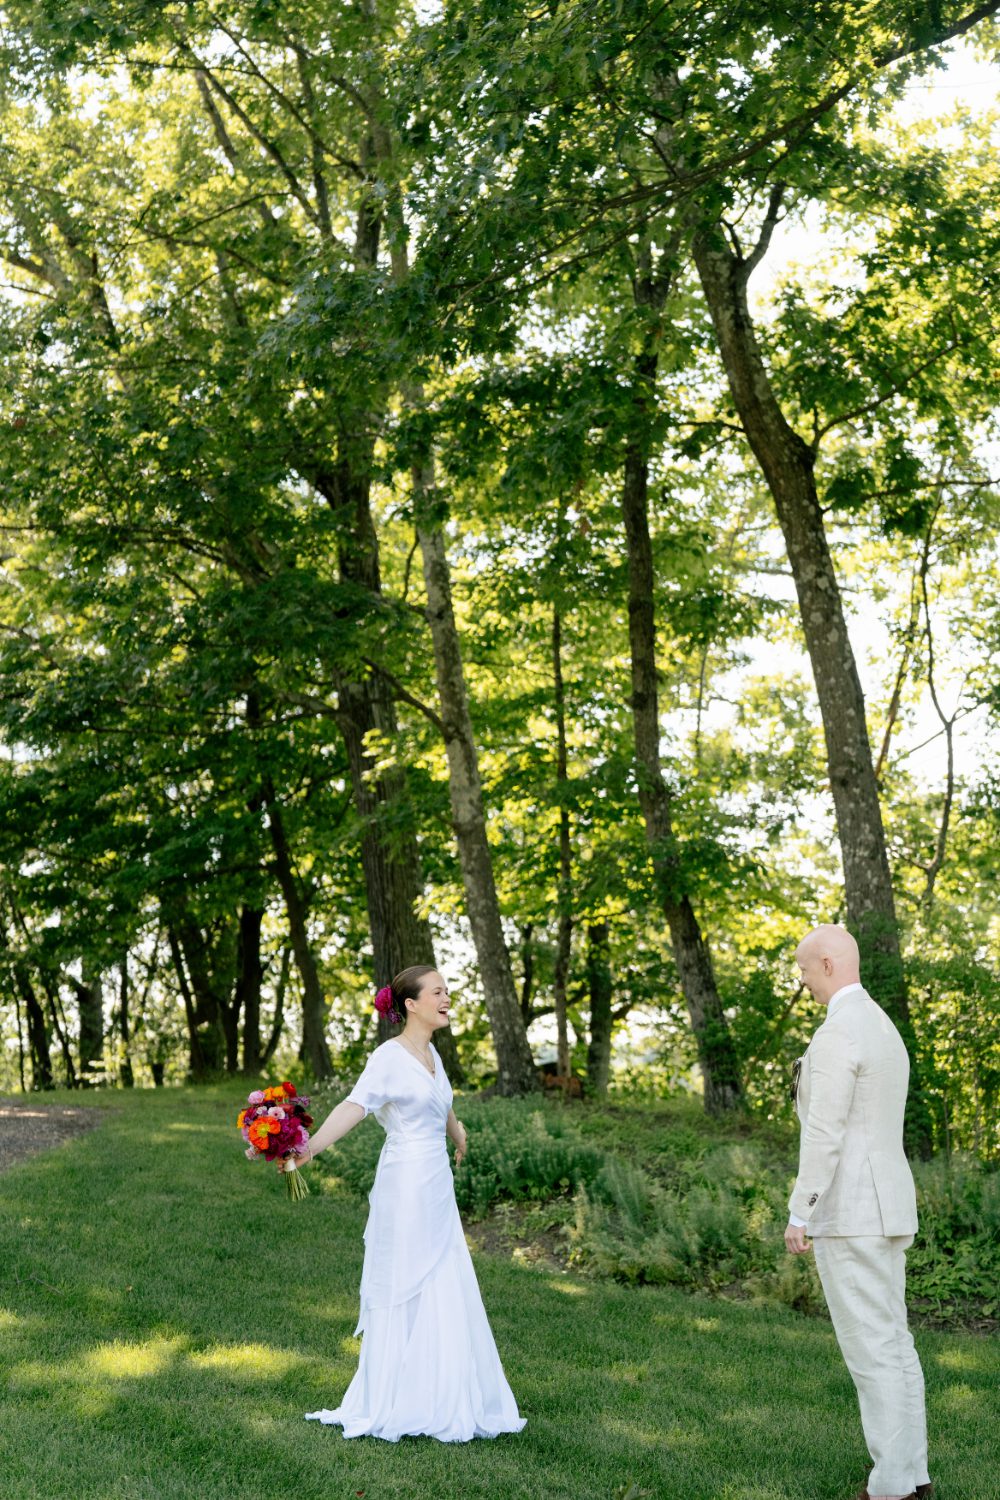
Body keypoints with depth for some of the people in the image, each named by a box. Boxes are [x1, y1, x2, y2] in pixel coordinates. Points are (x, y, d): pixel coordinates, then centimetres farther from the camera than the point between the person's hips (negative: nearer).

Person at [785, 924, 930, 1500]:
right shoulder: (884, 1031, 15)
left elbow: (825, 1134, -22)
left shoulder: (835, 1035, -18)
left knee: (870, 1347, -4)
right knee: (891, 1340, 14)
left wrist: (798, 1215, -16)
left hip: (848, 1212, -10)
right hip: (886, 1208, 10)